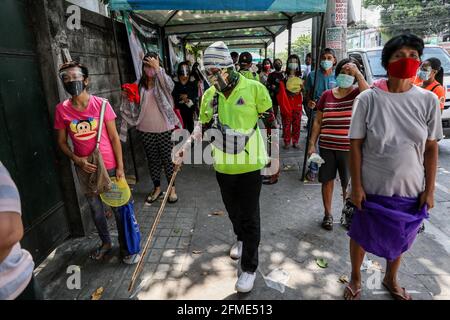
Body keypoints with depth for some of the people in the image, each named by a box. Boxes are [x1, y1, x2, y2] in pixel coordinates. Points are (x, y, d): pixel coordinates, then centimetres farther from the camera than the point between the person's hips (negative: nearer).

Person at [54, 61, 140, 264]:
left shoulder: (101, 104, -10)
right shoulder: (62, 110, -5)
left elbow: (114, 137, -7)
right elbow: (62, 142, 5)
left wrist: (120, 167, -9)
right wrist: (77, 159, -13)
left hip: (109, 166, -2)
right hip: (85, 169, 3)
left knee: (119, 208, 6)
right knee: (96, 209, 18)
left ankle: (125, 247, 26)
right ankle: (105, 243, 40)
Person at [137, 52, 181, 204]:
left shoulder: (162, 81, -4)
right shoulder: (139, 84, 5)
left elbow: (170, 86, -29)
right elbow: (136, 105, 15)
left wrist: (157, 68, -27)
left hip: (165, 129, -3)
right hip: (146, 130, 3)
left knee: (168, 159, 7)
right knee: (152, 160, 13)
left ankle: (172, 188, 23)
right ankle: (157, 188, 30)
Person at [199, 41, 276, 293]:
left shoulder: (254, 89, -11)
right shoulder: (209, 95, 2)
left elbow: (271, 123, -3)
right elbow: (204, 128, 11)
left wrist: (274, 159, 0)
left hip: (249, 164, -4)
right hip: (223, 166, 5)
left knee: (250, 217, 4)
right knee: (233, 210, 22)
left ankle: (250, 268, 20)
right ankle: (242, 239, 52)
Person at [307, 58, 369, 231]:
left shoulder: (357, 93, -1)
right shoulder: (326, 95, 5)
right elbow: (318, 122, 7)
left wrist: (358, 73, -22)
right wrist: (312, 144, 2)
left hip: (349, 149, -2)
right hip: (326, 147, 2)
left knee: (348, 184, 9)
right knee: (327, 180, 11)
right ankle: (328, 214, 28)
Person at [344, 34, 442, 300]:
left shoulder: (428, 100, -5)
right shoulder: (368, 99, -13)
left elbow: (431, 148, 0)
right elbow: (356, 145, -10)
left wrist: (429, 189, 0)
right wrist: (356, 186, -11)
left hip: (410, 189, 3)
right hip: (372, 188, -2)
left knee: (399, 240, 23)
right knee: (361, 236, 15)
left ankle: (391, 280, 50)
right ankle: (356, 279, 43)